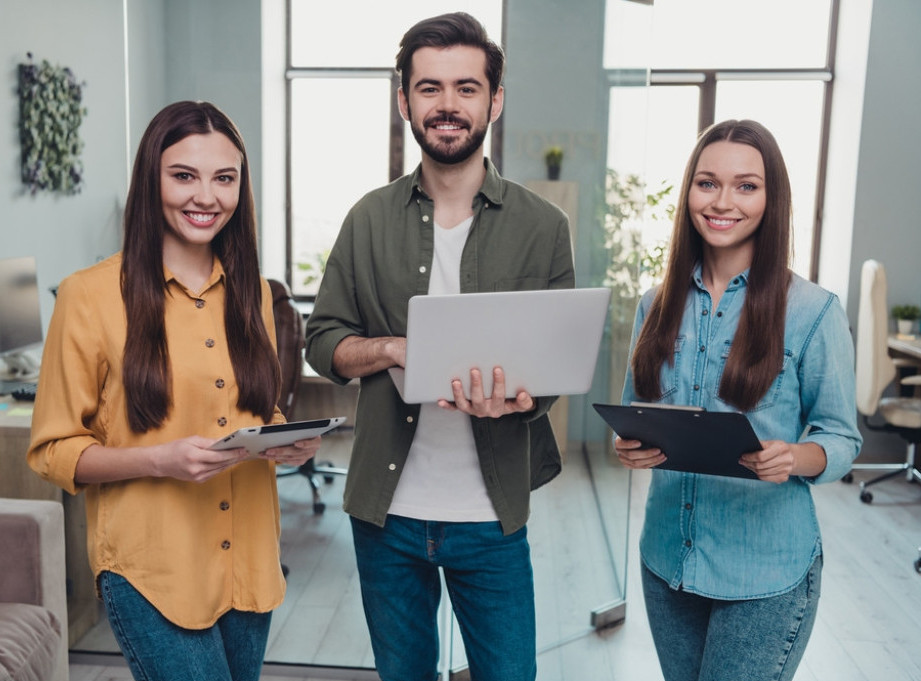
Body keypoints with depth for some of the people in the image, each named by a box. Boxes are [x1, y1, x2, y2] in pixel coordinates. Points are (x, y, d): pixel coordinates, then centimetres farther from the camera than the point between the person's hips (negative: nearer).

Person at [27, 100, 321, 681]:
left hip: (248, 561, 5)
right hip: (151, 570, -5)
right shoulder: (91, 295, -9)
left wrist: (291, 440, -5)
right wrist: (161, 460, -22)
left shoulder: (251, 291, 7)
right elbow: (54, 451, -6)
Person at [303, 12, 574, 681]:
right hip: (386, 508, 2)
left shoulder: (542, 226, -3)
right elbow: (323, 342, 3)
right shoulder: (371, 219, 2)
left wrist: (514, 396, -25)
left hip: (491, 518, -1)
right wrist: (399, 349, -16)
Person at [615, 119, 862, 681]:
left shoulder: (814, 312, -9)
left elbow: (842, 438, -4)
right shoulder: (658, 305, 3)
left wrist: (796, 458, -25)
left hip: (767, 574, -4)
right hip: (667, 557, 4)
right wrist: (630, 446, -11)